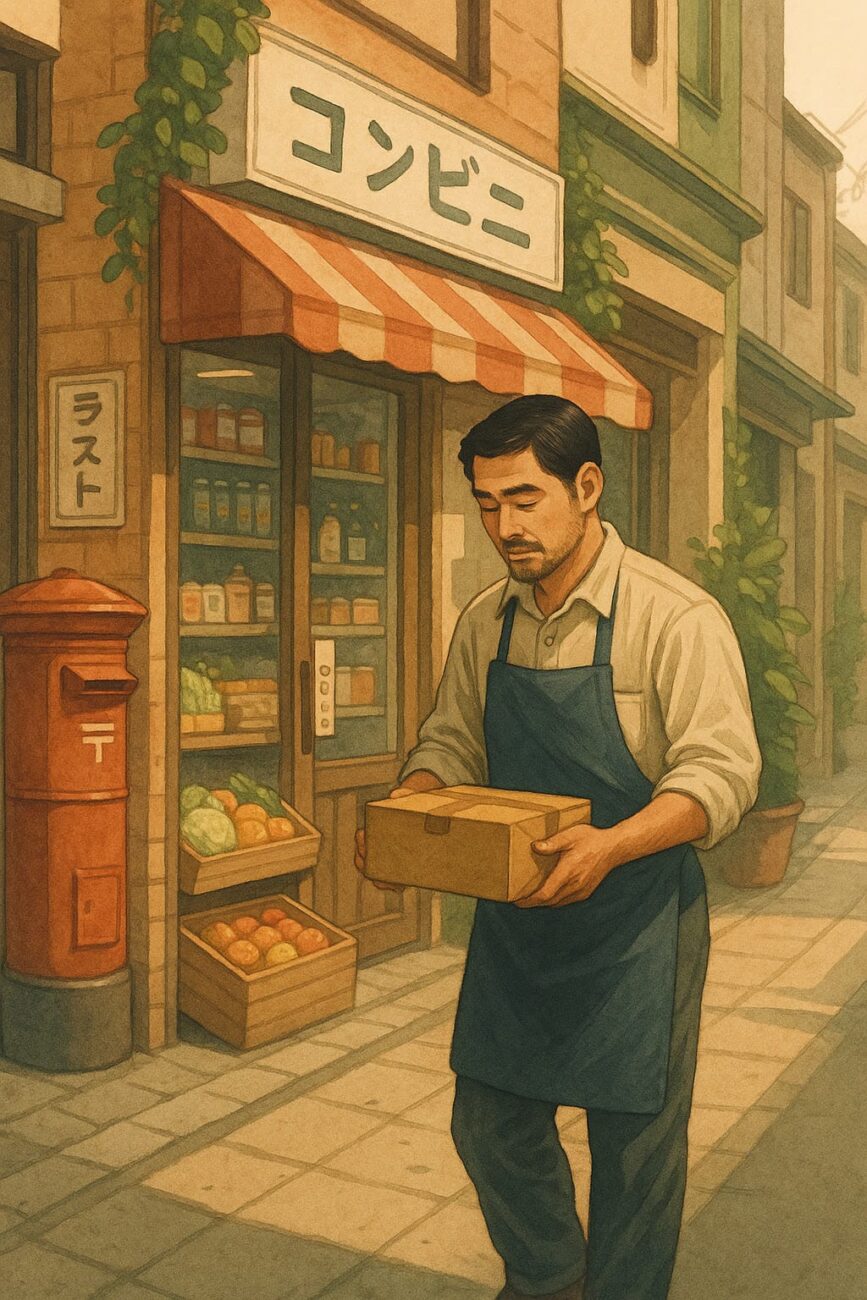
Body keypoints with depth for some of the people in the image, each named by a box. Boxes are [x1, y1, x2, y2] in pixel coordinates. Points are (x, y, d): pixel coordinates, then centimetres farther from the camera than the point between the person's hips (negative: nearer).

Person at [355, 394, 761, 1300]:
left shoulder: (676, 616, -15)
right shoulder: (484, 622, 4)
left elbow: (721, 770, -19)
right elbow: (451, 744, 12)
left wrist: (612, 846, -33)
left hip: (635, 919, -5)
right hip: (513, 918, 6)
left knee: (633, 1141, 8)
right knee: (491, 1123, 16)